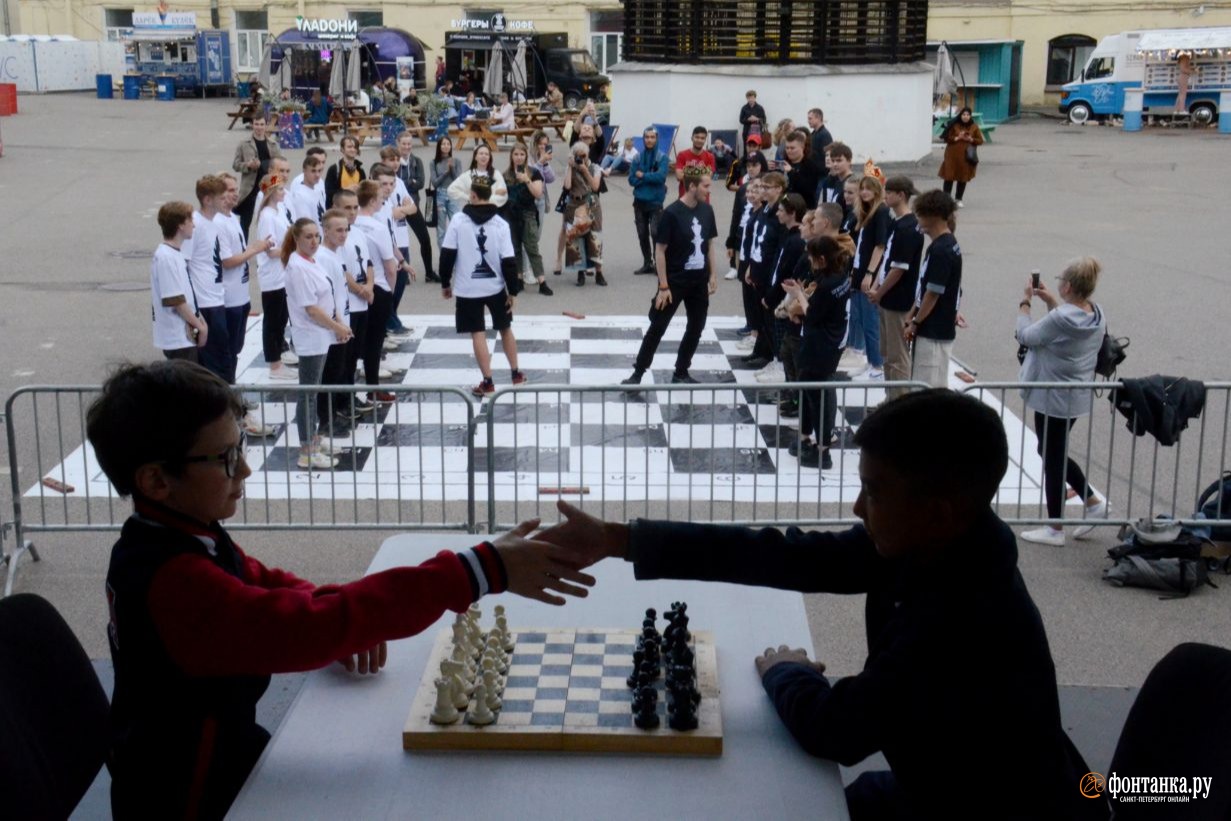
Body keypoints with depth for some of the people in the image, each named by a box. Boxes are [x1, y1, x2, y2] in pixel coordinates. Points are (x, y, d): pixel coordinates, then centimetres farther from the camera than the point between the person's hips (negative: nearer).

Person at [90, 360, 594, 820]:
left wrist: (345, 622, -11)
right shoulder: (172, 580, -31)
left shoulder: (179, 538, -2)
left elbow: (263, 587, 12)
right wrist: (481, 572, -41)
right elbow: (306, 629, -39)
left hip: (220, 754, 8)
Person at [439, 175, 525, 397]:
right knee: (505, 328, 19)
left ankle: (488, 382, 4)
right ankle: (516, 374, 28)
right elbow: (508, 261, -8)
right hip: (495, 287, 2)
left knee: (478, 334, 4)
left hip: (468, 289, -2)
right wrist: (513, 291, 1)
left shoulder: (458, 221, -9)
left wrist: (445, 283, 6)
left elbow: (447, 255, -7)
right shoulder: (500, 224, -7)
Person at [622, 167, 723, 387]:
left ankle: (681, 373, 25)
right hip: (674, 281, -6)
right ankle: (637, 374, 8)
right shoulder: (672, 213, -17)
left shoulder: (707, 210, 1)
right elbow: (660, 250, -14)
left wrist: (713, 275, 6)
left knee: (696, 327, 11)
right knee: (657, 328, -1)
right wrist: (663, 286, -16)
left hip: (699, 280, 6)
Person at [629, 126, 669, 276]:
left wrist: (643, 176, -9)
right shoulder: (638, 157, 6)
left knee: (655, 232, -16)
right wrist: (650, 178, -12)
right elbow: (632, 179, 0)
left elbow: (661, 176, -17)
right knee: (642, 234, 10)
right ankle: (647, 264, 22)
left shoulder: (662, 157, -3)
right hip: (639, 201, 4)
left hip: (655, 202, -4)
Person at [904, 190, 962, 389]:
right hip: (936, 329, 9)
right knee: (936, 387, 15)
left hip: (934, 332, -9)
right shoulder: (948, 244, 11)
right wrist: (911, 316, 15)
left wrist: (914, 324, -10)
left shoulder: (940, 250, -20)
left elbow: (933, 294, -20)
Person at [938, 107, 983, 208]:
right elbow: (946, 138, -2)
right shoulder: (954, 125, -2)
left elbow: (980, 140, 6)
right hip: (953, 155, -2)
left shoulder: (974, 127, 3)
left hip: (966, 156, 2)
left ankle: (959, 199, 17)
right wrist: (956, 138, -17)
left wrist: (971, 139, -12)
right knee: (949, 177, -3)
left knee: (963, 178, 6)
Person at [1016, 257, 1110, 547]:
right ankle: (1094, 502, 26)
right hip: (1078, 398, 8)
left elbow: (1026, 336, -13)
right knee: (1056, 454, 25)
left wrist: (1025, 302, -1)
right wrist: (1051, 301, 9)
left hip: (1053, 399, -8)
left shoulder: (1060, 319, -28)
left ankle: (1055, 530, 17)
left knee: (1052, 459, 6)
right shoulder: (1097, 315, -2)